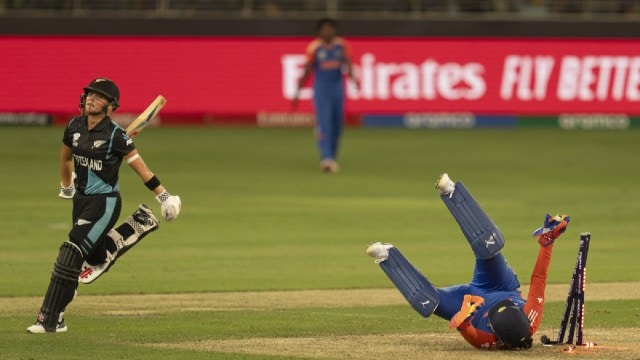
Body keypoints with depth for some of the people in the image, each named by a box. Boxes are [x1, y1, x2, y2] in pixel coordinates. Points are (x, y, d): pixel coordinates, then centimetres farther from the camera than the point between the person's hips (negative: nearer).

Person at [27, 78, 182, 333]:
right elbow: (66, 157, 20)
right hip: (81, 200, 7)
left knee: (71, 254, -17)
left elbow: (139, 166, -14)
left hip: (104, 203, -7)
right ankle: (138, 223, 38)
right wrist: (66, 186, 33)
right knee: (96, 257, 18)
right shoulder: (75, 127, 1)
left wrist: (163, 196, -16)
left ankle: (51, 319, -16)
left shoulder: (115, 135, -17)